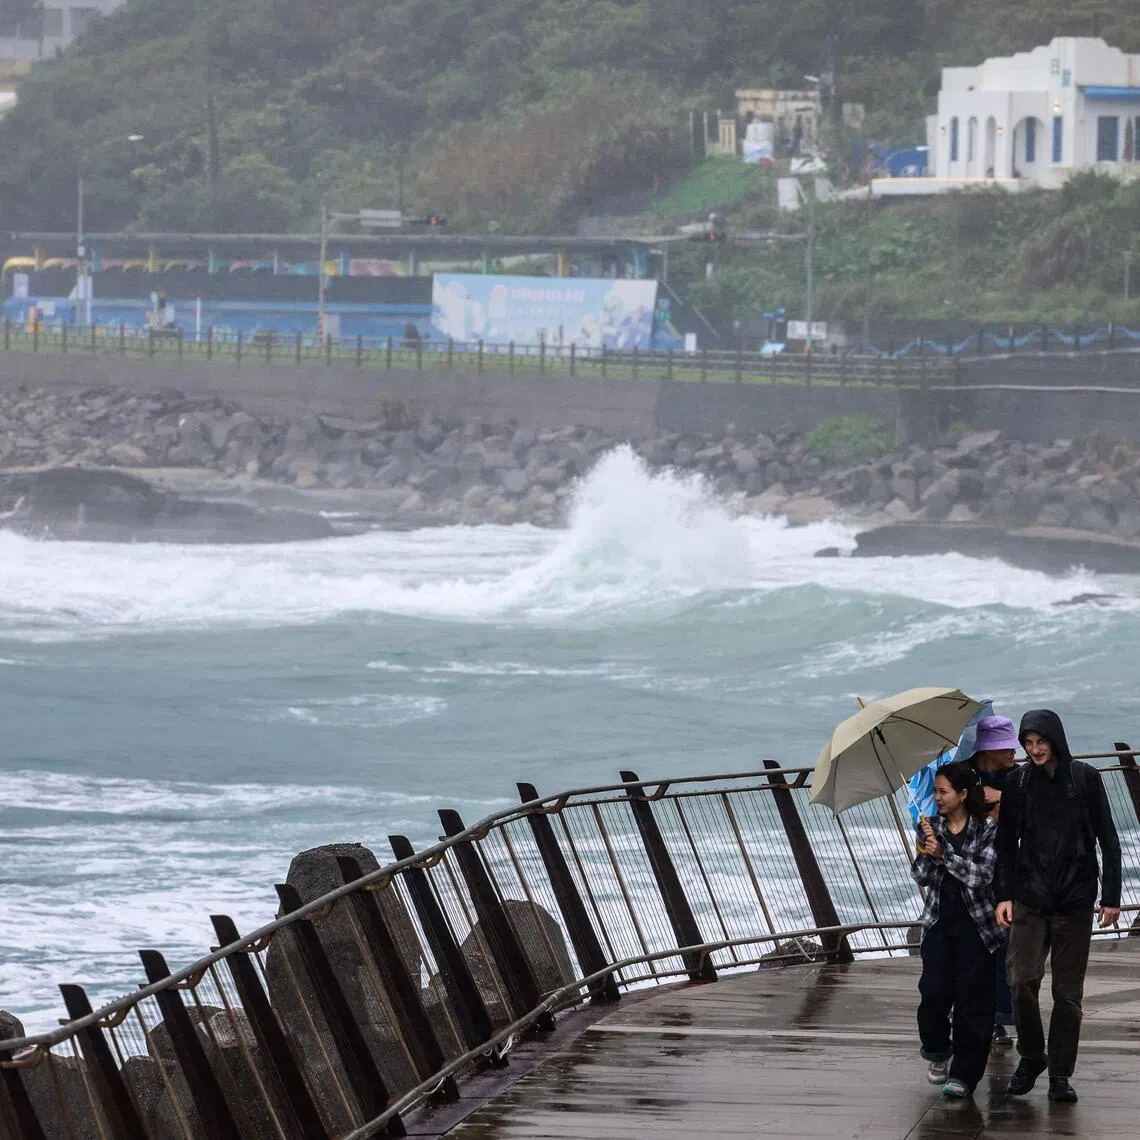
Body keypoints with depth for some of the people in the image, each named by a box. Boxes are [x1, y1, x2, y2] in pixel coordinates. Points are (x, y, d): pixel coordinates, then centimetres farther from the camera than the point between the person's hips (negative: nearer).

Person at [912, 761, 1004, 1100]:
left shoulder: (987, 831, -4)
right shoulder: (931, 828, 7)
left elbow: (982, 875, -15)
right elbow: (921, 877, 3)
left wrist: (944, 853, -21)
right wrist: (926, 853, -17)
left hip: (976, 925, -3)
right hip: (939, 923, 3)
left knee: (971, 1000, -5)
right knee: (933, 992, -10)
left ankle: (963, 1074, 0)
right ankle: (938, 1051, 16)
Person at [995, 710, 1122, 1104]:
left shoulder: (1086, 779, 0)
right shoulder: (1018, 784, 3)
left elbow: (1108, 839, 3)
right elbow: (1006, 843, 8)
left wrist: (1111, 896, -1)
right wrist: (1003, 895, -2)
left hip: (1075, 902, -1)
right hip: (1029, 901, 1)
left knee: (1068, 991, 1)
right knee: (1022, 981, -10)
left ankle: (1060, 1073, 10)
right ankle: (1031, 1057, 11)